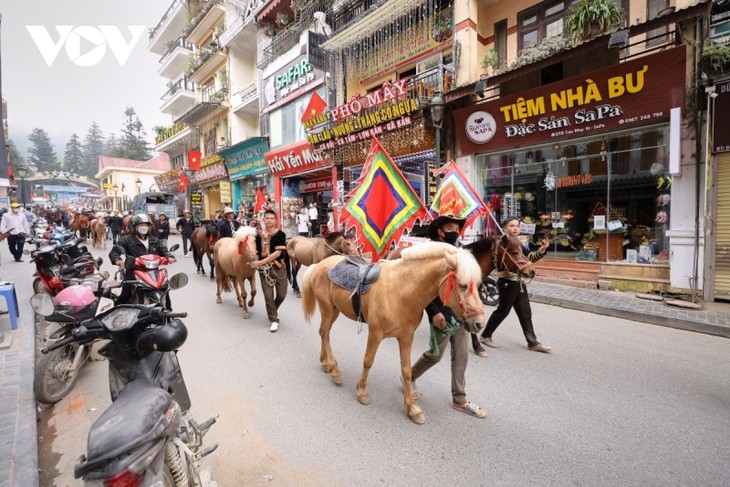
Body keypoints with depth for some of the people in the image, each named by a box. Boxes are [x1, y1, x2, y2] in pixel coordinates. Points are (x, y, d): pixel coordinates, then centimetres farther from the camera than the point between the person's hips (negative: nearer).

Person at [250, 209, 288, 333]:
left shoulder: (280, 234, -10)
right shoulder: (259, 235, 2)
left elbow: (278, 253, -19)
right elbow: (256, 251, 11)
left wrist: (261, 262, -22)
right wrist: (255, 263, -8)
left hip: (278, 267, -1)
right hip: (264, 269, 2)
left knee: (282, 294, 9)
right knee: (268, 296, 3)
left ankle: (273, 309, 41)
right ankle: (274, 320, 20)